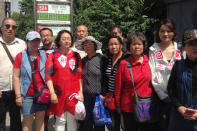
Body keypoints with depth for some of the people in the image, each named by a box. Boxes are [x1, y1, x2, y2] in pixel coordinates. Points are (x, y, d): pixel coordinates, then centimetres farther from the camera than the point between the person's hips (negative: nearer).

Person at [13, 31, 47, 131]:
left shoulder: (44, 55, 7)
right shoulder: (20, 56, -2)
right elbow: (16, 77, -3)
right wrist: (18, 95, -8)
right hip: (27, 95, -2)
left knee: (40, 119, 10)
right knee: (27, 121, 4)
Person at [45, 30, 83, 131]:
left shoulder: (76, 56, 8)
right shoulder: (53, 56, 2)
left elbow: (80, 76, 7)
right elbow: (48, 75, -3)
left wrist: (81, 92, 1)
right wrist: (52, 93, -10)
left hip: (73, 94, 1)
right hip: (59, 94, -1)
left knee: (72, 120, 7)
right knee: (60, 120, 6)